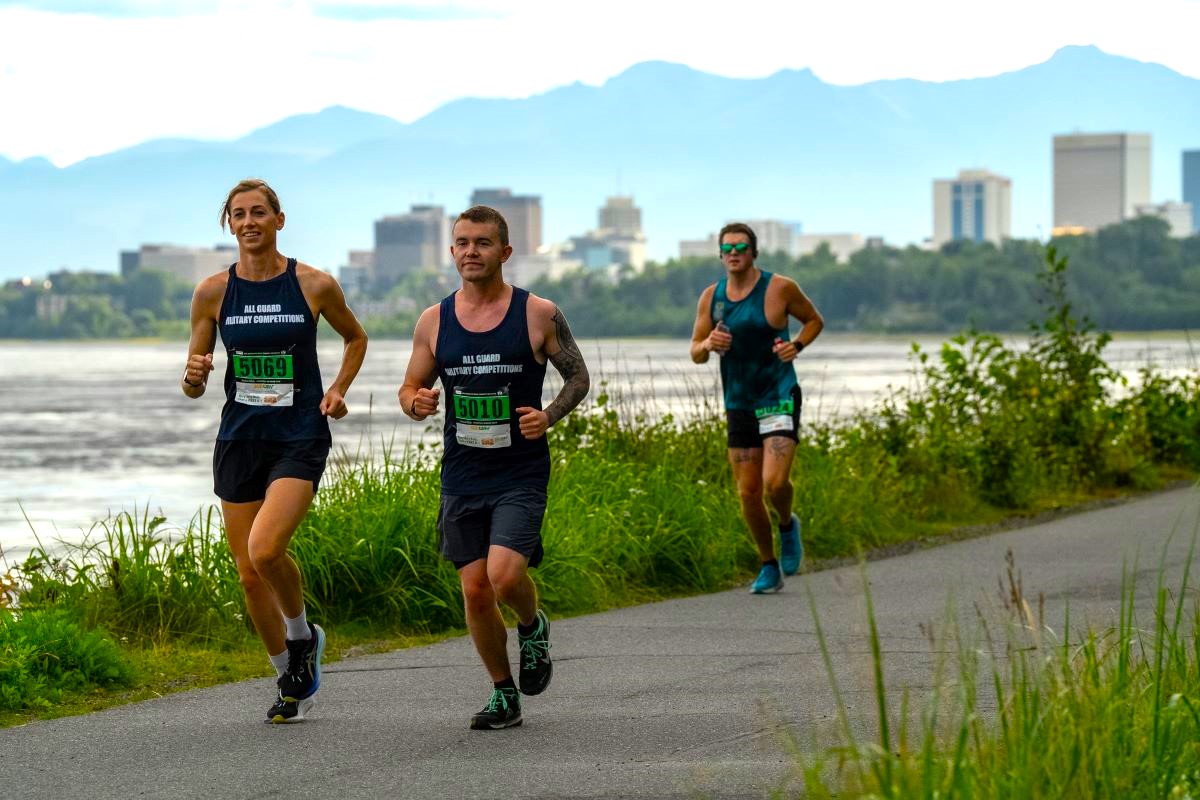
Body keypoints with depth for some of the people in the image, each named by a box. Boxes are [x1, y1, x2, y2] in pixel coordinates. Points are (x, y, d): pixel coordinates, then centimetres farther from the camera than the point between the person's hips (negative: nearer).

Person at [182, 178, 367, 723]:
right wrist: (194, 377, -17)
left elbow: (355, 337, 15)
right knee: (249, 574, 6)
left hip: (299, 437, -3)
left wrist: (338, 390, 1)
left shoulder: (315, 285, -4)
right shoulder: (213, 292, 1)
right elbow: (193, 385, 6)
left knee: (264, 550, -24)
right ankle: (291, 679, 26)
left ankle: (302, 635, 5)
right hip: (239, 437, 3)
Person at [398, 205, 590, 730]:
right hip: (461, 476, 3)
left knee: (504, 574, -21)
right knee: (475, 591, 4)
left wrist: (549, 416, -14)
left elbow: (578, 377, 5)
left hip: (521, 475, -3)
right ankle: (504, 696, 21)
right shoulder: (434, 322, 3)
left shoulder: (539, 315, -4)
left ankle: (533, 627, 13)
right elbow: (411, 387, 12)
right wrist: (415, 402, -12)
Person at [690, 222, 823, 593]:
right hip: (739, 405, 4)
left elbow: (814, 320, 8)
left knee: (775, 482, -20)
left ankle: (787, 525, 14)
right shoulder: (711, 297, 5)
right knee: (748, 493, 5)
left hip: (780, 399, -4)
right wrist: (708, 345, -14)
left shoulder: (779, 288, -7)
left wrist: (797, 345, -11)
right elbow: (695, 353, 9)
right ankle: (769, 568, 21)